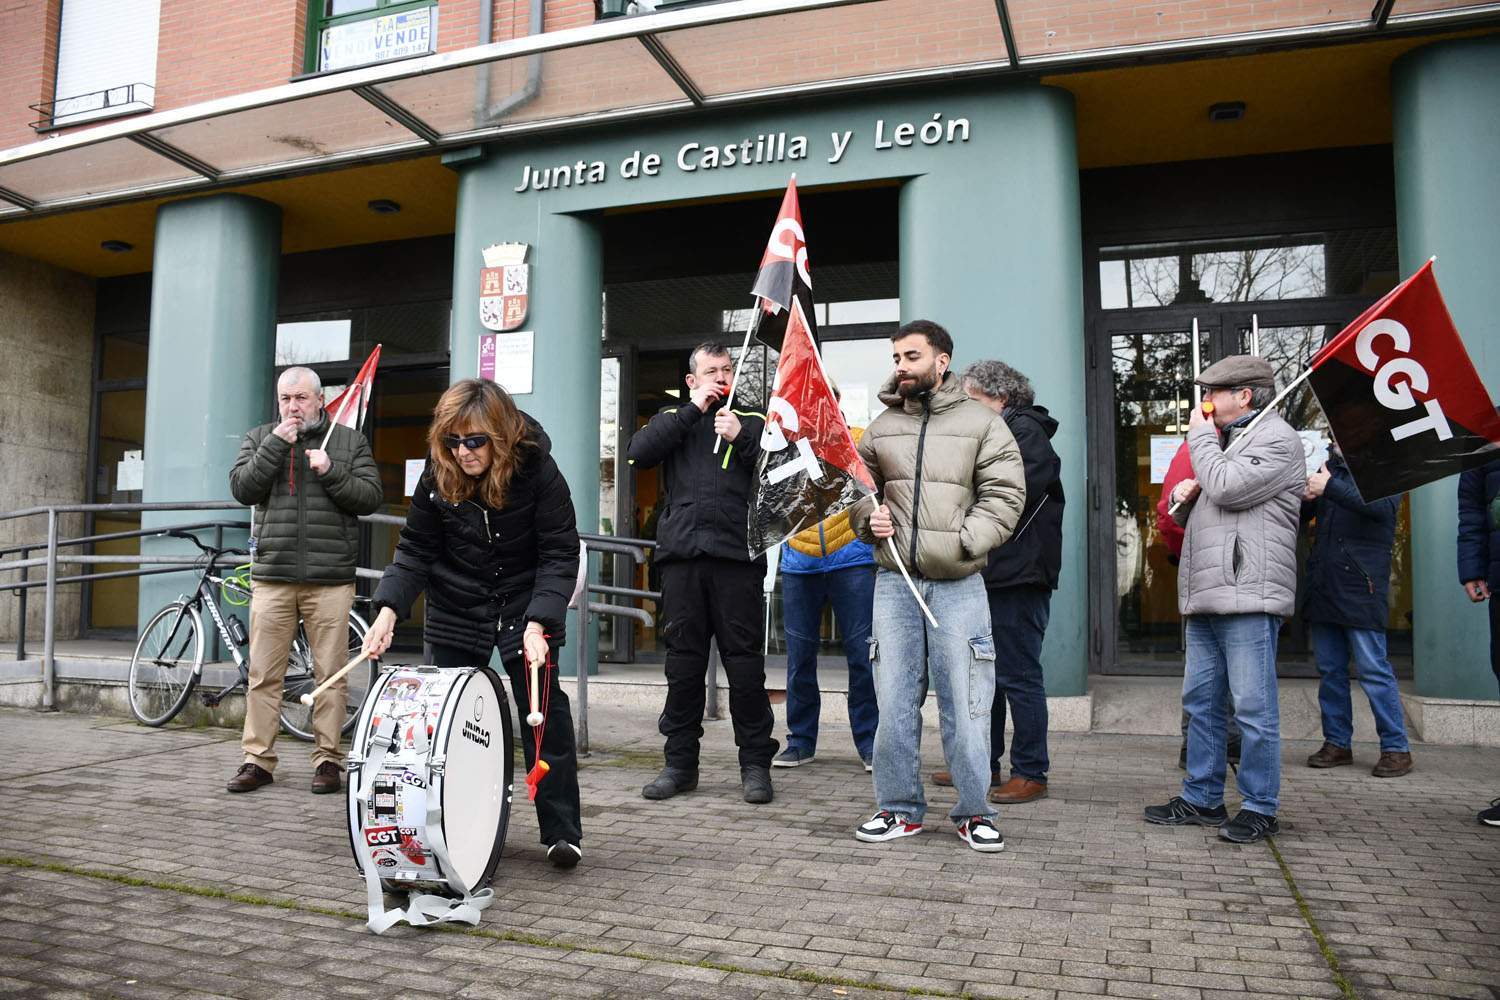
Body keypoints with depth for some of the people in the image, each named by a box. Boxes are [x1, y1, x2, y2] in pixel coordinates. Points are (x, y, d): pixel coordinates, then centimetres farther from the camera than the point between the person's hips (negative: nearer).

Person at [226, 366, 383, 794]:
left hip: (331, 579, -1)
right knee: (263, 674, 3)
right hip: (271, 577, 1)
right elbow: (242, 489, 1)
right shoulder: (259, 438, 14)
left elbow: (370, 497, 2)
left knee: (331, 674, 1)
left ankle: (327, 759, 10)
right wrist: (275, 445, -7)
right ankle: (257, 759, 13)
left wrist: (330, 471, -11)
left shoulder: (350, 441, 10)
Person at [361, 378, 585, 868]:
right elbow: (416, 549, -5)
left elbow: (559, 554, -20)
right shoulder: (437, 474, -12)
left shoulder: (537, 469, -21)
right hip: (456, 611, 3)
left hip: (525, 606, -3)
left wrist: (538, 623, -31)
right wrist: (389, 610, -19)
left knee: (543, 708, -7)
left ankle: (563, 831, 2)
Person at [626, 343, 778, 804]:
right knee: (683, 662, 6)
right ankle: (680, 762, 16)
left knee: (744, 661, -2)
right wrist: (692, 410, -4)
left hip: (736, 557, -2)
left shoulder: (754, 422, 14)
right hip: (681, 557, 2)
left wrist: (740, 437, -10)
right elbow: (638, 453, -2)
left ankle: (755, 765, 8)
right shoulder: (673, 420, 18)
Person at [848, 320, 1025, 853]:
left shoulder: (981, 422, 2)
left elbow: (1005, 495, -3)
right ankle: (899, 809, 18)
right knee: (894, 698, 6)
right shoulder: (881, 426, 12)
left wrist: (962, 542, -15)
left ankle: (974, 812, 15)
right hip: (894, 581, 3)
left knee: (965, 700, 0)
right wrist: (869, 519, -2)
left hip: (958, 584, -3)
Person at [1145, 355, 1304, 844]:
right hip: (1205, 599, 10)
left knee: (1254, 708, -4)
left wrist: (1202, 436, -4)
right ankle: (1201, 798, 20)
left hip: (1248, 598, -10)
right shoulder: (1230, 441, 25)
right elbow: (1195, 516, 31)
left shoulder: (1277, 439, -4)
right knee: (1201, 702, 12)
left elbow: (1227, 488, -19)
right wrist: (1183, 499, 8)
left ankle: (1260, 808, 5)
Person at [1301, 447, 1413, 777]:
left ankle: (1396, 748, 5)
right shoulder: (1329, 464, 17)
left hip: (1360, 585, -6)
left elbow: (1383, 505, -21)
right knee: (1330, 670, 10)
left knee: (1373, 669, -5)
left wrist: (1330, 487, -19)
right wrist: (1306, 497, -2)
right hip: (1323, 585, 6)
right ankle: (1337, 743, 18)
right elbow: (1301, 515, 20)